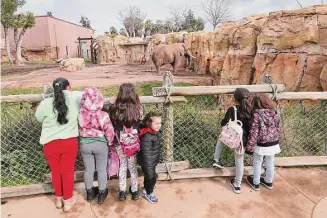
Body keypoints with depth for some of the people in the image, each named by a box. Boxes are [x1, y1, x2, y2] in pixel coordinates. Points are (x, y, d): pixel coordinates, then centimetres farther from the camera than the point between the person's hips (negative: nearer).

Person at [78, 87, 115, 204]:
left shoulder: (80, 113, -17)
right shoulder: (103, 115, -22)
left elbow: (79, 128, -3)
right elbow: (110, 132, -13)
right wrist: (110, 142, 4)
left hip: (84, 144, 2)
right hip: (100, 144, -2)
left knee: (88, 169, 19)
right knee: (101, 169, 15)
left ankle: (90, 192, 36)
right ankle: (102, 193, 29)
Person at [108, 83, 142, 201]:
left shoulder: (114, 109, -14)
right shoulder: (138, 109, -15)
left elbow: (111, 125, -4)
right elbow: (141, 125, -5)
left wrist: (112, 141, 9)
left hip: (119, 143, 0)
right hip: (134, 143, 0)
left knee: (122, 165, 18)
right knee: (133, 166, 17)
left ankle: (122, 191, 28)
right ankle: (134, 191, 30)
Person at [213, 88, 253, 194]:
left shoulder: (232, 109, -14)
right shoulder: (251, 110, -8)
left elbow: (223, 123, -10)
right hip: (243, 140, 2)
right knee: (239, 161, 18)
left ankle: (217, 160, 29)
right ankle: (237, 185, 30)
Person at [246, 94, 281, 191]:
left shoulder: (257, 114, -21)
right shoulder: (275, 112, -3)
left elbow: (254, 132, -19)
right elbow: (278, 128, 7)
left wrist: (250, 146, -12)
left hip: (261, 145, -5)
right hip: (274, 144, 5)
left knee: (257, 163, 14)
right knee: (270, 163, 21)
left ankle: (256, 184, 29)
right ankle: (269, 182, 39)